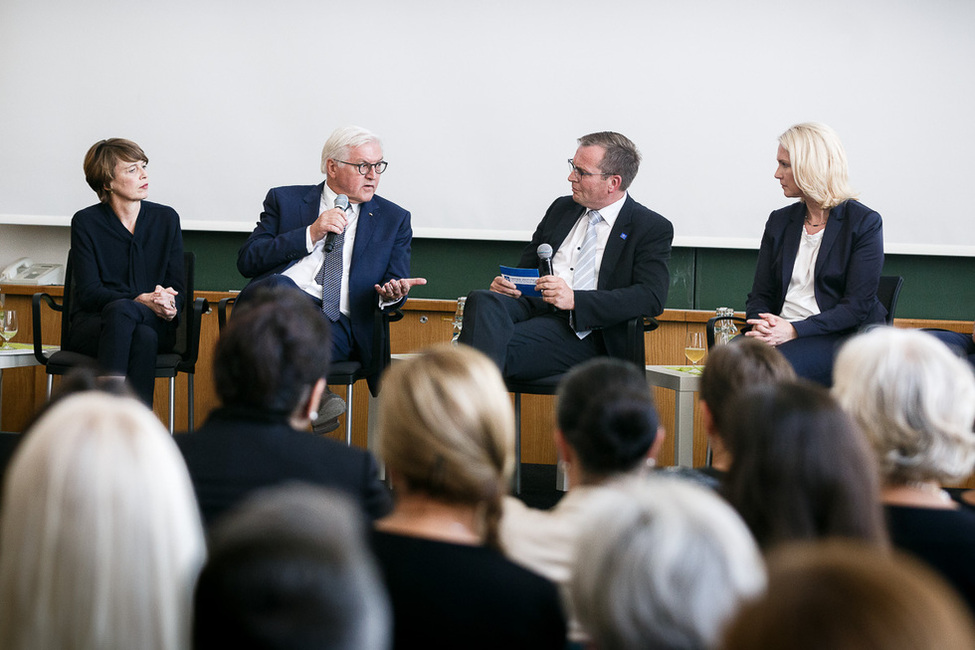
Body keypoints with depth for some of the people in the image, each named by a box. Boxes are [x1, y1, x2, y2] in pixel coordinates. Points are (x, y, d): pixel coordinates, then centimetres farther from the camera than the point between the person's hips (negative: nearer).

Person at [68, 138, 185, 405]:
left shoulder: (166, 218, 11)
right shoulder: (85, 222, 3)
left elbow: (177, 285, 10)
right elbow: (88, 292, -5)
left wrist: (168, 306, -16)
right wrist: (141, 301, -21)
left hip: (156, 325, 1)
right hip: (92, 323, -1)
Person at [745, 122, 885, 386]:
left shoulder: (864, 223, -1)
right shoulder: (779, 221, 17)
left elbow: (857, 305, -9)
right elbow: (760, 295, 15)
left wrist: (794, 330, -20)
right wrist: (761, 324, -11)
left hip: (840, 336, -5)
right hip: (780, 334, 5)